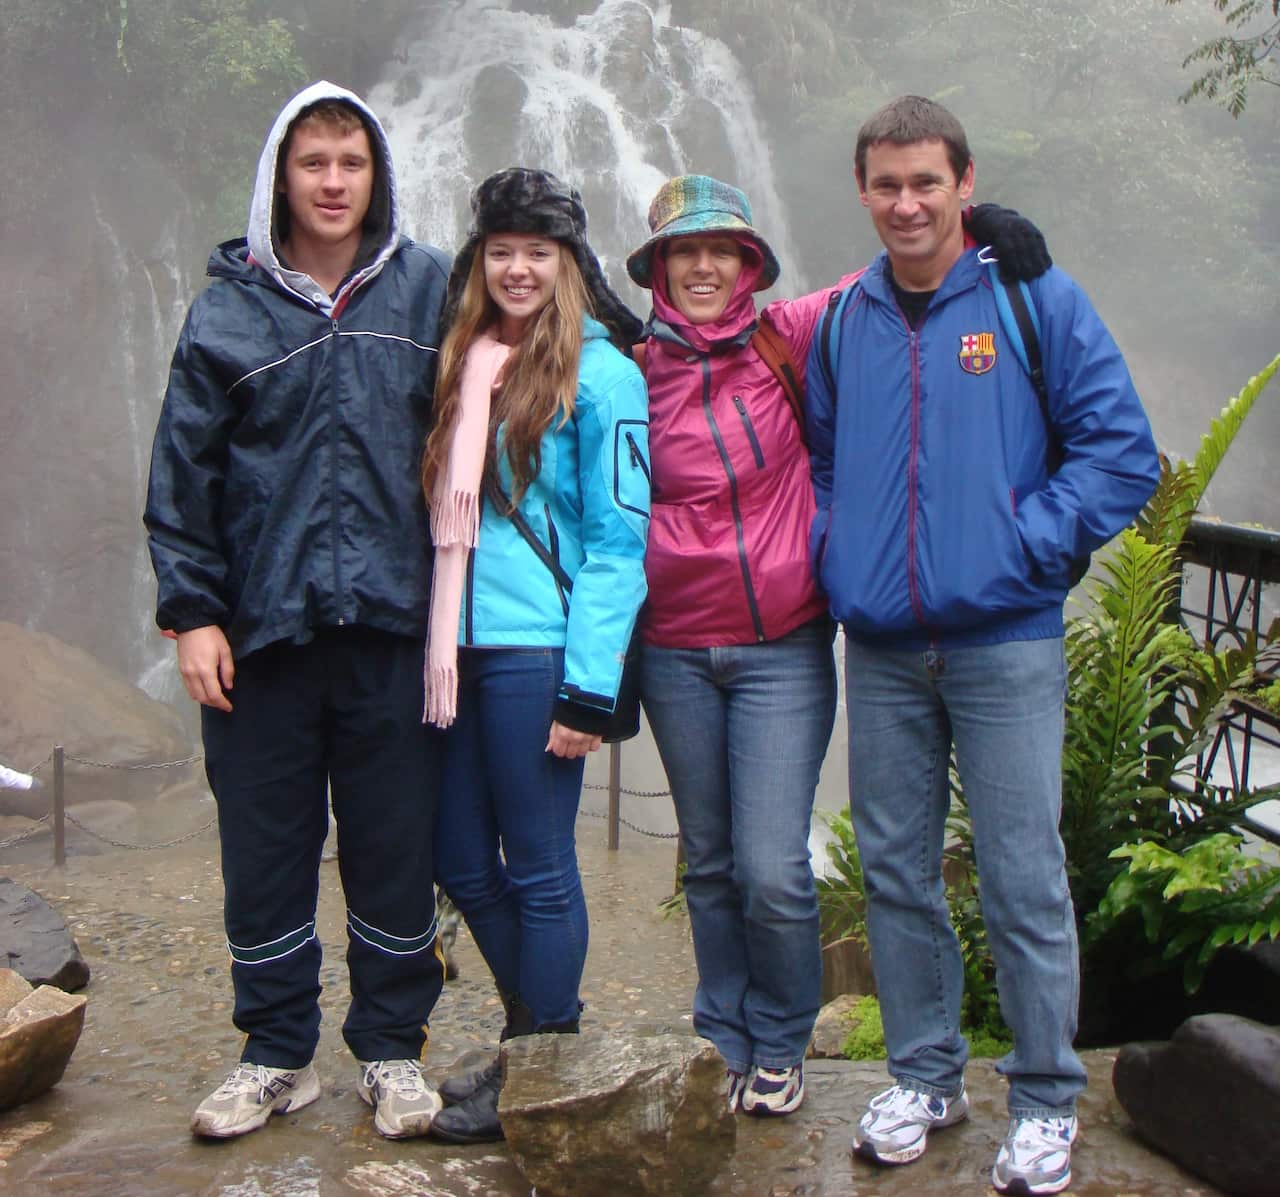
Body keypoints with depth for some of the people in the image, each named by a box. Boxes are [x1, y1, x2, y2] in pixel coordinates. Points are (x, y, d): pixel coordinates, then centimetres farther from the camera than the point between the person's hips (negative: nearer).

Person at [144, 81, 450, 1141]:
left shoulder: (430, 288, 4)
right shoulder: (229, 311, 4)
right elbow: (183, 473, 4)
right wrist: (191, 611, -1)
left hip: (392, 625, 0)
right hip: (262, 628, 1)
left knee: (396, 852, 7)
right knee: (265, 853, 8)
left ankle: (393, 1047, 24)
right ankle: (279, 1054, 25)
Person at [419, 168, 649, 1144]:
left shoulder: (600, 374, -6)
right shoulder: (469, 364, 15)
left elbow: (617, 540, -10)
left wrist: (590, 690, -16)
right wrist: (438, 641, 10)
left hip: (537, 650, -7)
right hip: (461, 648, 7)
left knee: (539, 869, 3)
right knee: (464, 862, 13)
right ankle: (539, 1034, 32)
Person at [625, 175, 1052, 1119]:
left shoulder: (791, 339, -2)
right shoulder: (632, 371, 3)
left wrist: (971, 223, -13)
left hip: (784, 649, -2)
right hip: (675, 653, 2)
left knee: (773, 871, -7)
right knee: (710, 863, 13)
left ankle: (780, 1045, 18)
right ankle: (725, 1041, 31)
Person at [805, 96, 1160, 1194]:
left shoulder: (1037, 300, 0)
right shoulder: (842, 323, 11)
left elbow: (1122, 450, -2)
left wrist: (1025, 546, -10)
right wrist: (833, 550, 5)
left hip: (1005, 640, -4)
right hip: (881, 649, 4)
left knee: (1023, 878, 0)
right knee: (896, 871, 11)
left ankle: (1046, 1101, 16)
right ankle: (924, 1075, 28)